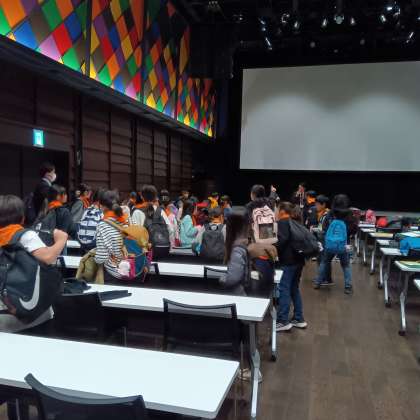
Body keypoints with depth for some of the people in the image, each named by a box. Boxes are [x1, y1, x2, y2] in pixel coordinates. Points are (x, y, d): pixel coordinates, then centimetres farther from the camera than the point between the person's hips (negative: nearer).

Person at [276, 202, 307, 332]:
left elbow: (282, 239, -20)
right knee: (294, 289, 14)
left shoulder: (282, 222, -6)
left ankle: (283, 321, -5)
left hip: (288, 261, -9)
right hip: (298, 259, 9)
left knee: (283, 290, -6)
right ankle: (299, 319, 19)